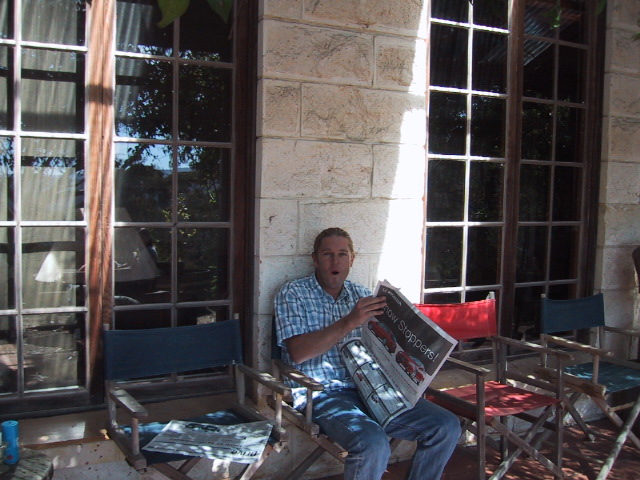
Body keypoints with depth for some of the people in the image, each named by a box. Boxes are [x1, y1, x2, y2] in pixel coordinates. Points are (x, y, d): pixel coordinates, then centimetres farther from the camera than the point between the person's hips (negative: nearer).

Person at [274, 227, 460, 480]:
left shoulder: (362, 294, 18)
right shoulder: (293, 294, 0)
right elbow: (298, 353, -13)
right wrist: (350, 321, -21)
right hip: (323, 393, -5)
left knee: (447, 426, -8)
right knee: (374, 443, -33)